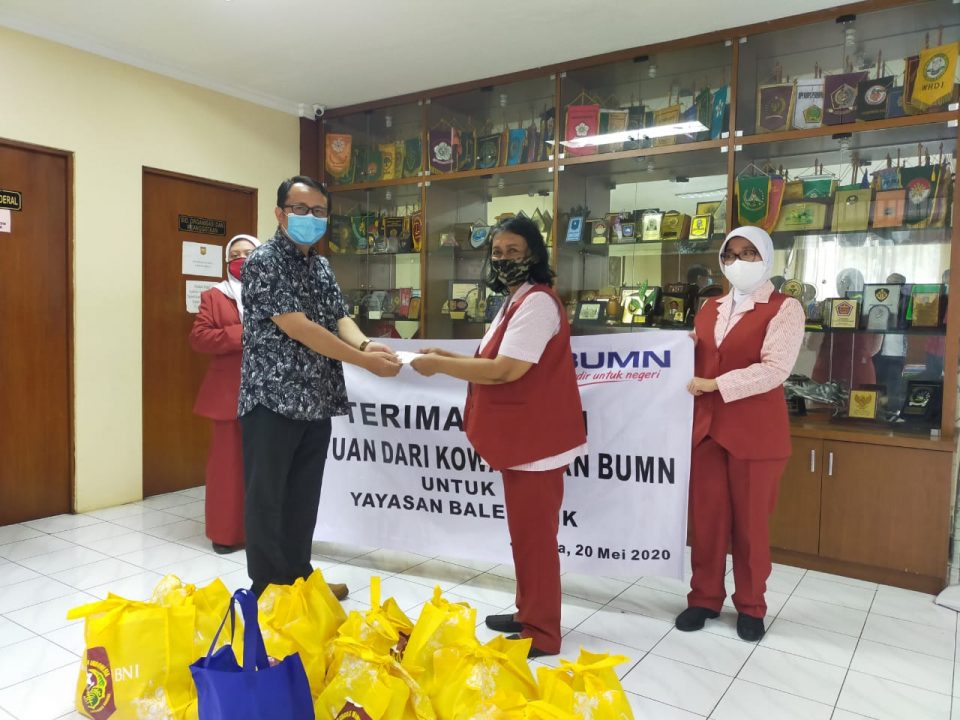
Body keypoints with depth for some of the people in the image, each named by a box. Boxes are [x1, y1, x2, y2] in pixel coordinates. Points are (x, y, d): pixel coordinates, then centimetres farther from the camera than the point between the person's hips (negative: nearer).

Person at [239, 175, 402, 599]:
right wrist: (365, 361, -20)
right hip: (273, 400, -7)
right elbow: (297, 328, -19)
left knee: (304, 497, 15)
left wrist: (364, 343, -18)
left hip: (316, 401, 7)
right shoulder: (264, 261, -10)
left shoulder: (321, 266, 14)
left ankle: (299, 579, 29)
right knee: (267, 499, 4)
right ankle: (267, 591, 17)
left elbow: (339, 318, 6)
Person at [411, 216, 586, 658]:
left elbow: (506, 370, -24)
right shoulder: (516, 301, 17)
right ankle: (528, 613, 32)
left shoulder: (537, 302, -17)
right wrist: (451, 357, 6)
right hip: (519, 435, 10)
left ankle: (542, 632, 12)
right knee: (525, 532, 18)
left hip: (535, 437, -10)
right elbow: (499, 365, 18)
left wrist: (439, 365, -15)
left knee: (534, 534, -1)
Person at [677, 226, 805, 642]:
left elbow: (775, 369, -17)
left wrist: (714, 384, -19)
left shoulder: (784, 309, -4)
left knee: (750, 522, 7)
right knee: (706, 517, 9)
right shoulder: (710, 308, 14)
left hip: (755, 431, -4)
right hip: (706, 427, 5)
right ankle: (705, 597, 25)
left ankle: (750, 606, 25)